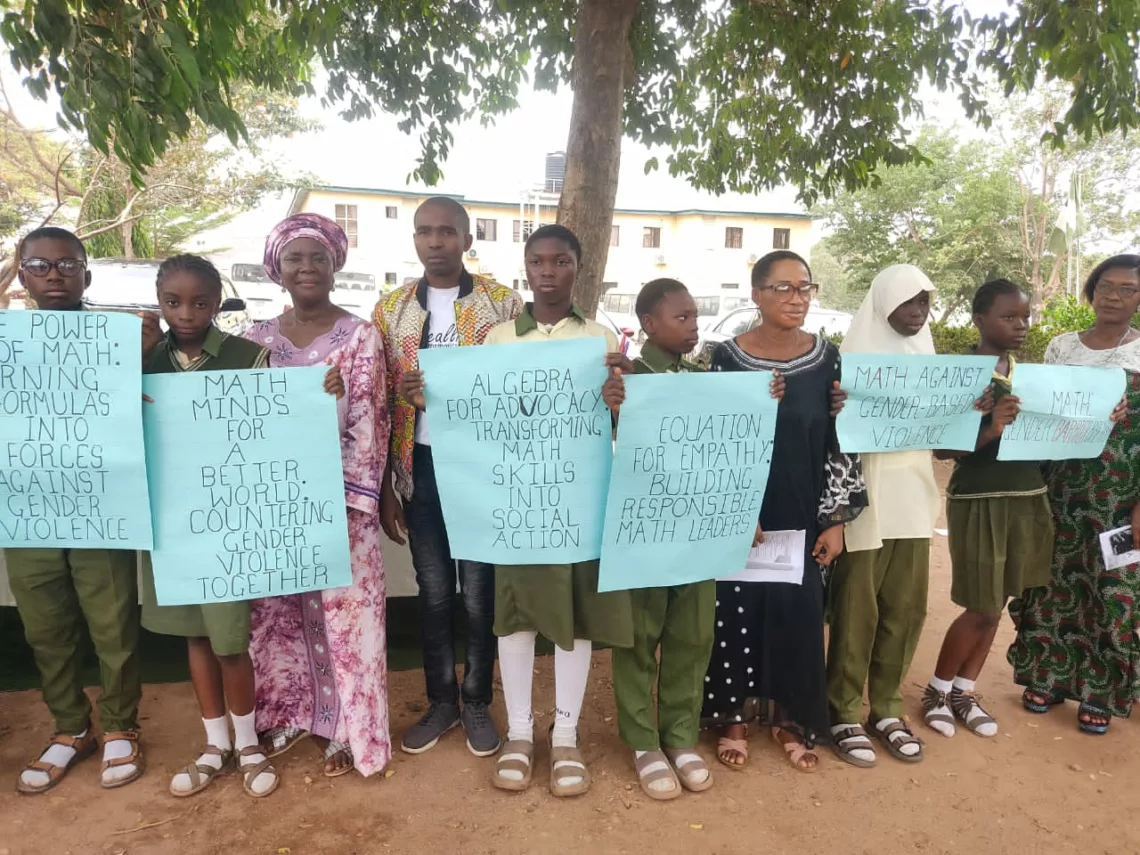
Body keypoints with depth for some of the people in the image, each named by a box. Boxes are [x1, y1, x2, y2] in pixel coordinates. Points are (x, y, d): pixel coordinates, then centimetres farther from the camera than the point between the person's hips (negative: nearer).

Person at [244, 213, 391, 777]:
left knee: (343, 611, 2)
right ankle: (288, 712, 31)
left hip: (340, 499, -4)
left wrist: (350, 503, -16)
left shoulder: (360, 337, -4)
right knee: (276, 610, 12)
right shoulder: (257, 339, 7)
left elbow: (367, 425, -9)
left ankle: (346, 728, 18)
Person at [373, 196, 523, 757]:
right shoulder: (391, 309, 6)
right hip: (421, 467, 2)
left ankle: (477, 703, 25)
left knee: (480, 592, 7)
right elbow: (381, 404, 6)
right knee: (433, 592, 12)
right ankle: (441, 701, 29)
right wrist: (385, 488, 2)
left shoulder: (503, 303, -1)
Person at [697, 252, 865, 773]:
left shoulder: (827, 357, 1)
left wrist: (836, 519, 0)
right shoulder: (727, 358, -6)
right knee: (737, 610, 6)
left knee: (800, 614, 9)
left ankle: (790, 720, 29)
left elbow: (840, 440, 3)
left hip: (803, 515, 2)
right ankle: (732, 718, 26)